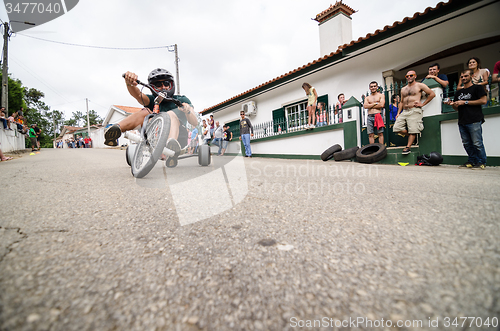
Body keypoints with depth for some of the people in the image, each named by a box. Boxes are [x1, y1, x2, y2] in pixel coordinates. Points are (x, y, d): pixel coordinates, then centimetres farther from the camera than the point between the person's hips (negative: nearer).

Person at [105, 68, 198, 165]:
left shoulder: (182, 100, 9)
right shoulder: (153, 100, 14)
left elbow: (195, 123, -4)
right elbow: (138, 95, -10)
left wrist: (188, 111, -24)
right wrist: (129, 83, -31)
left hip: (179, 137, -2)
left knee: (170, 114, -28)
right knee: (145, 112, -14)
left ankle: (172, 146, -59)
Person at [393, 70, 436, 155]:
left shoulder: (419, 85, 6)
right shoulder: (403, 89, 22)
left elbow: (432, 94, 4)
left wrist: (422, 104, -3)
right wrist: (398, 113, 13)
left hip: (414, 111, -5)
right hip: (404, 112, 6)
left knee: (412, 131, -11)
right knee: (396, 128, -7)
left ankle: (408, 147, -8)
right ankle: (411, 136, 14)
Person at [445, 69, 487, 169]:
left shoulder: (477, 88, 6)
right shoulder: (458, 92, 23)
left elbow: (484, 100, -6)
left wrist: (465, 102, -9)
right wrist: (452, 104, 4)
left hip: (474, 121, -6)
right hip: (462, 122, 6)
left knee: (477, 143, -7)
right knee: (466, 143, 6)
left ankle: (481, 162, 0)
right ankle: (472, 161, 14)